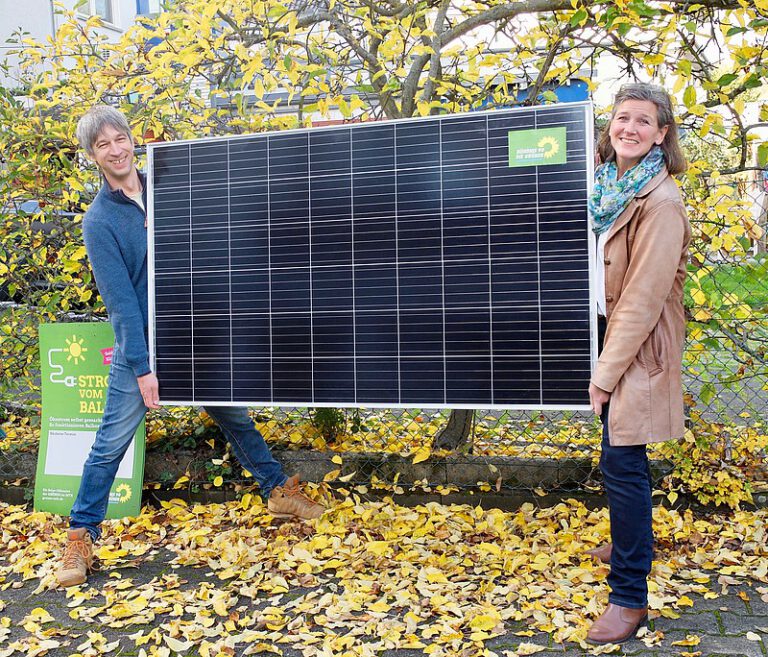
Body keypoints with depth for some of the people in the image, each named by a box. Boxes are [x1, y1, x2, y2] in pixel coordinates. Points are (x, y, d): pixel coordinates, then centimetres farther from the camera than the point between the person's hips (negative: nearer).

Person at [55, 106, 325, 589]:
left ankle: (280, 490, 30)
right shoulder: (99, 220, -10)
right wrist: (142, 368, -18)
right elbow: (120, 299, -15)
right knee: (111, 444, 0)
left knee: (235, 417, 14)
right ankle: (81, 538, 15)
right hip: (140, 346, -4)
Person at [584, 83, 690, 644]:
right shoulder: (608, 184, 7)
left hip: (637, 348, -7)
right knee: (622, 459, 20)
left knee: (621, 462, -6)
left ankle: (630, 597, 6)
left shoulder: (661, 202, -18)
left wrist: (606, 373, -19)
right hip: (604, 330, 8)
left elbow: (643, 299, -21)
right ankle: (634, 538, 43)